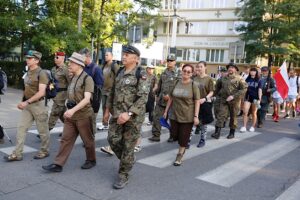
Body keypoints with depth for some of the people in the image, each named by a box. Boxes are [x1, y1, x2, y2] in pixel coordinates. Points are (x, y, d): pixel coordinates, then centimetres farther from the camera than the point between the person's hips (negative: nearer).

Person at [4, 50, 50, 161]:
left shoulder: (41, 73, -15)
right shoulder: (28, 72, 10)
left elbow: (41, 92, -22)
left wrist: (27, 102, -24)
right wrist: (23, 102, 11)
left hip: (38, 104, -8)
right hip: (27, 105, 8)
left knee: (42, 130, 5)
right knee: (21, 128, 4)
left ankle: (44, 151, 22)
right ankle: (17, 154, 9)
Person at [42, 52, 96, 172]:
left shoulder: (87, 78, -14)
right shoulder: (72, 78, 10)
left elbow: (87, 99, -23)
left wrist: (73, 110, -32)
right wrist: (69, 110, 17)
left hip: (83, 115, -7)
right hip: (70, 115, 7)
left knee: (87, 140, 9)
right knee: (66, 139, 7)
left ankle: (91, 160, 27)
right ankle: (58, 164, 11)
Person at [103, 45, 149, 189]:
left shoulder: (140, 74, -11)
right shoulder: (120, 73, 11)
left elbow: (143, 97, -19)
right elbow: (112, 92, 19)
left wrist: (129, 113, -26)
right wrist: (108, 109, 16)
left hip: (132, 116, -6)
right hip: (116, 114, 6)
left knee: (128, 146, 2)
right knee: (113, 140, 6)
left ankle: (123, 175, 16)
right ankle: (127, 160, 32)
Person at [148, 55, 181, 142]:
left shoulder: (179, 73, -6)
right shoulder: (164, 73, 14)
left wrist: (170, 95, -19)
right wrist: (158, 95, 17)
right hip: (161, 100, 5)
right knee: (157, 117, 3)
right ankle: (156, 135, 11)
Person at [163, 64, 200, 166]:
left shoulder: (194, 85, -9)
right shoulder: (176, 83, 1)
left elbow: (197, 102, -9)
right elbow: (171, 98, 9)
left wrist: (196, 116, -14)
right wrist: (166, 111, 9)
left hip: (187, 116, -3)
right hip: (174, 114, 4)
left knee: (184, 137, 5)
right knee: (174, 135, 7)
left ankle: (180, 155, 24)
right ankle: (183, 146, 39)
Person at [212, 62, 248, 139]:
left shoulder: (239, 79, -4)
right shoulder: (223, 78, 10)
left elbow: (244, 89, -13)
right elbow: (217, 86, 25)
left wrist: (233, 96, -20)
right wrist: (217, 94, 14)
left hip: (234, 101, -3)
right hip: (223, 100, 3)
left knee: (233, 117, 8)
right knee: (221, 115, -7)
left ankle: (232, 132, 22)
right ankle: (217, 132, -8)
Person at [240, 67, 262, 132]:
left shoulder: (258, 81, 1)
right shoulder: (247, 79, 7)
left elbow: (259, 90, -2)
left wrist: (259, 99, -10)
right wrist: (243, 97, 9)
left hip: (255, 98, -1)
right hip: (247, 97, 1)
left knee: (254, 113, 7)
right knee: (245, 112, -9)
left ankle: (253, 127, 18)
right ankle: (244, 126, -5)